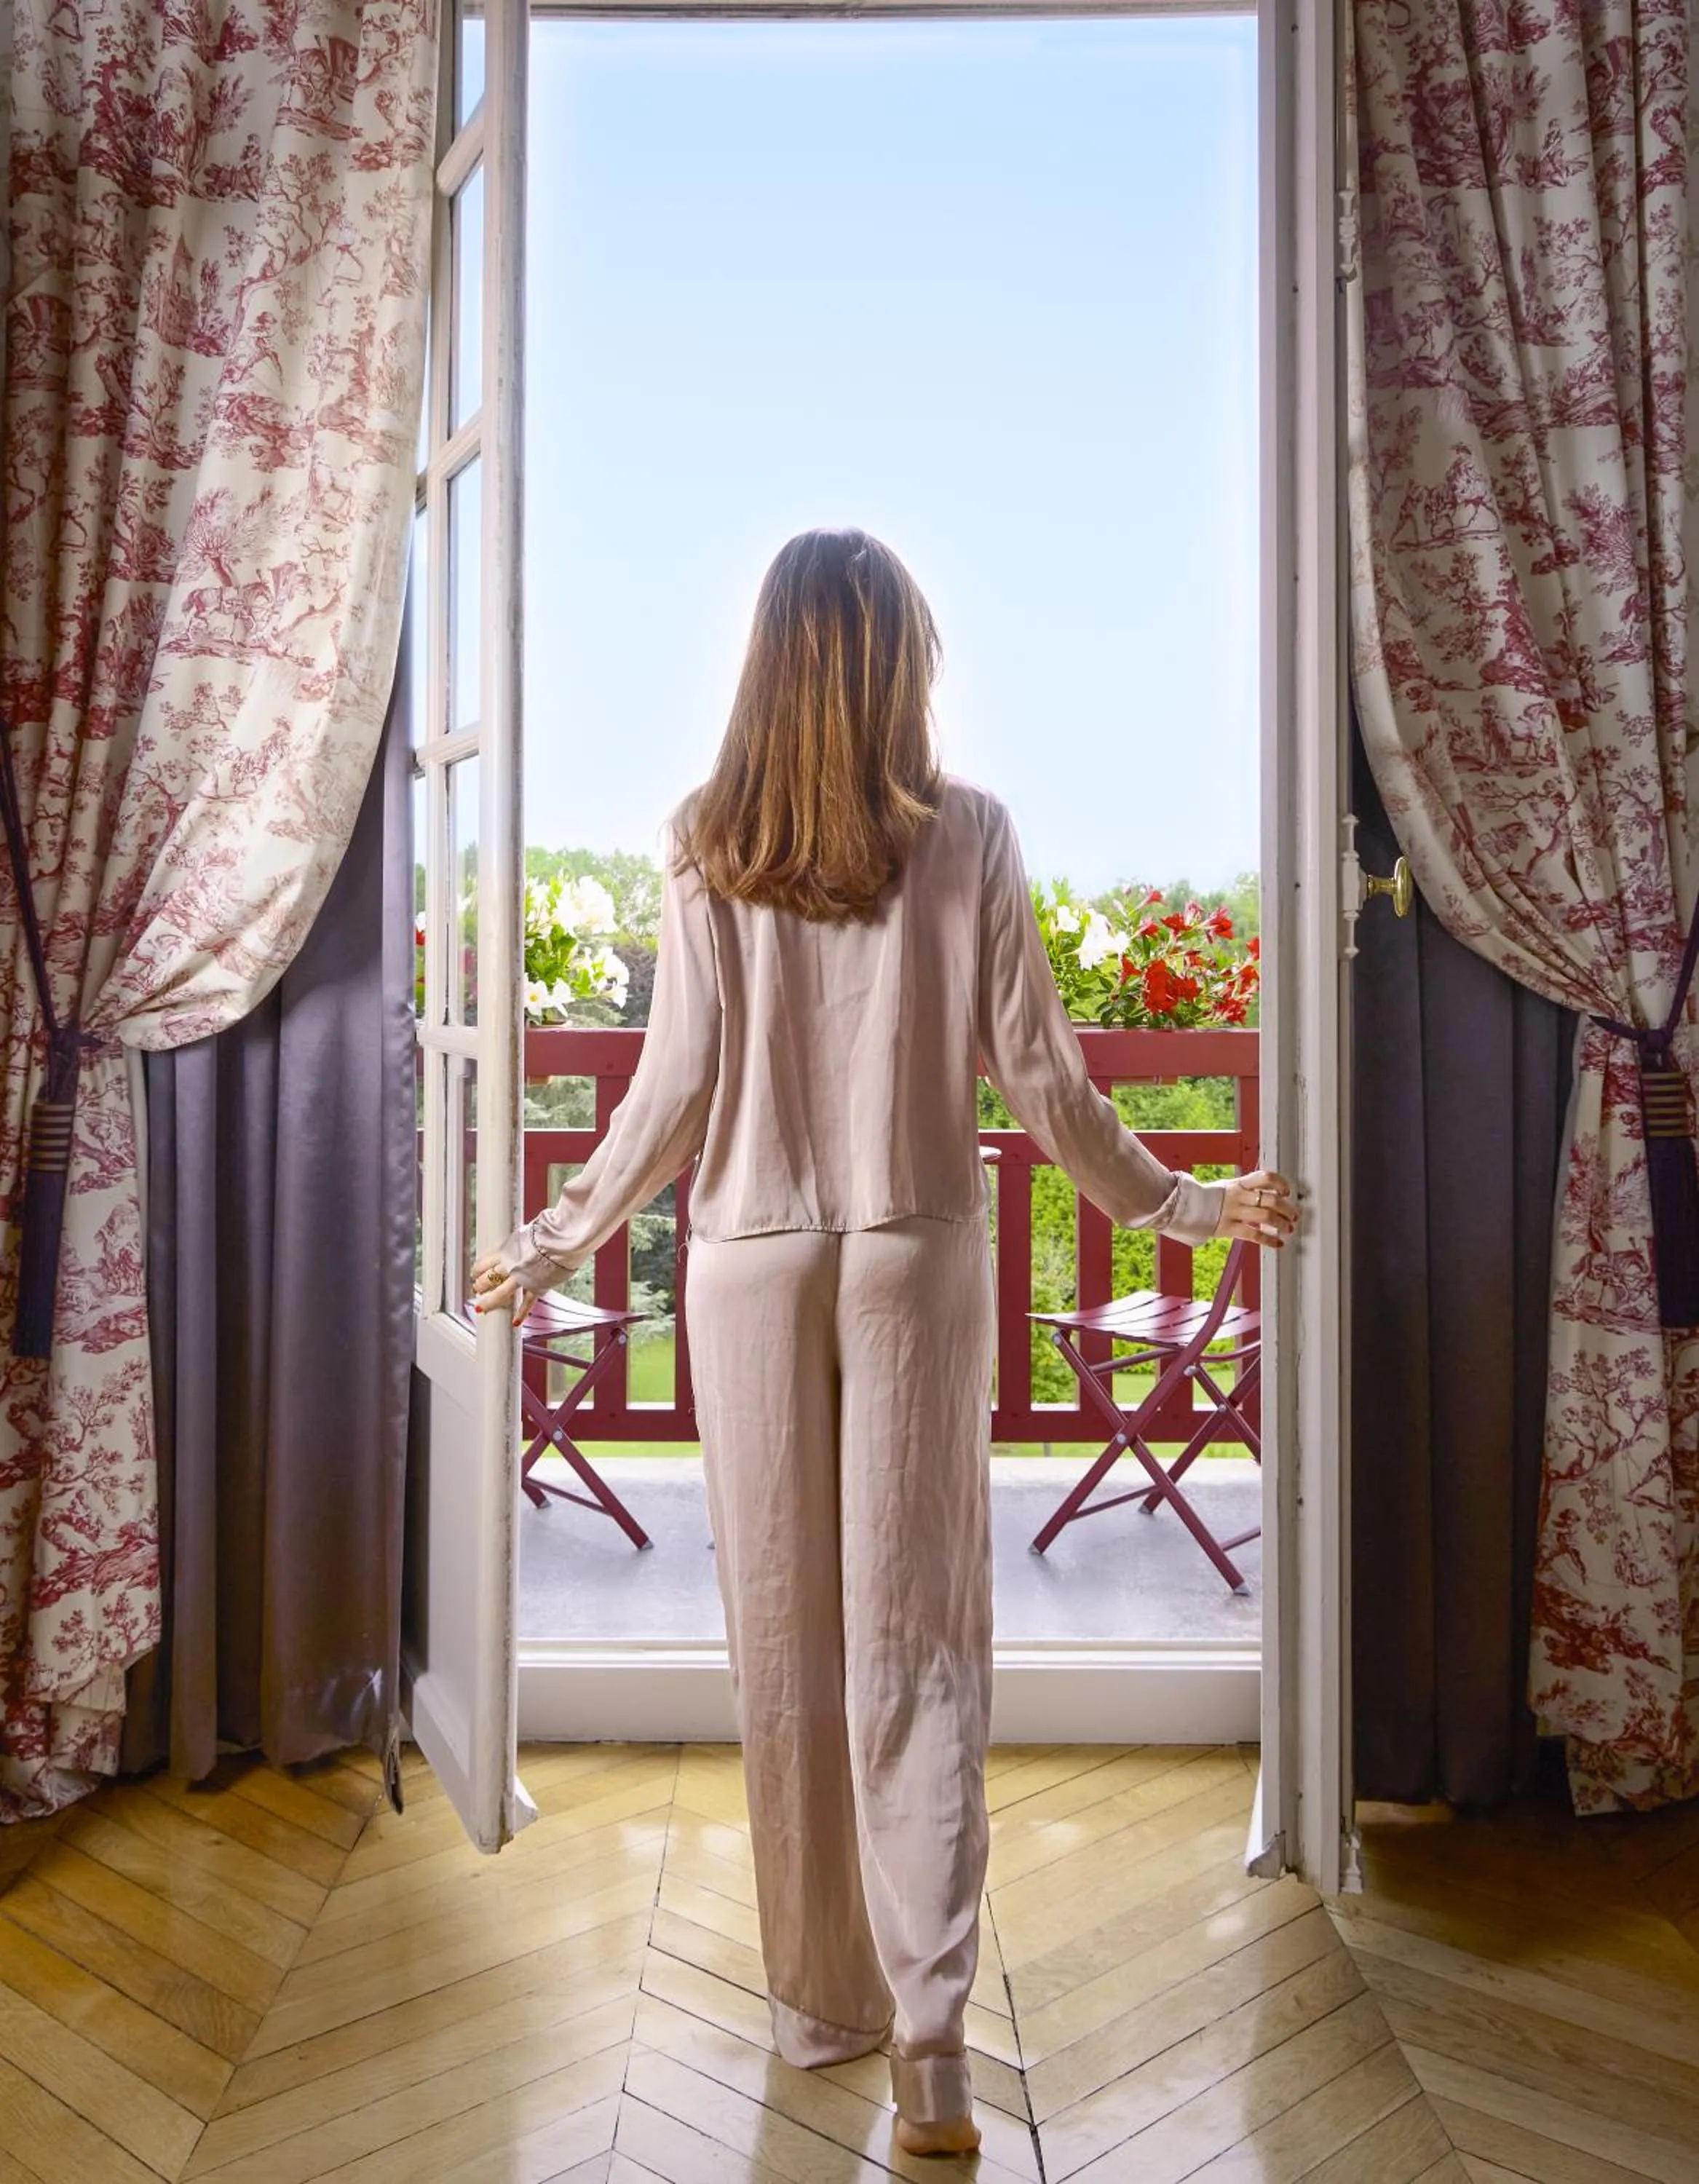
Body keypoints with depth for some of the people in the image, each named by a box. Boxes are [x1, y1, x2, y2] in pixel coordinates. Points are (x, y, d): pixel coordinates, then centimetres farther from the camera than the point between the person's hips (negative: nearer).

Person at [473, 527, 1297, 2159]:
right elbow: (1038, 1077, -2)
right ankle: (928, 2037, 5)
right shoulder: (967, 835, -3)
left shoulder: (707, 847, -3)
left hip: (753, 1264, 1)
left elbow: (676, 1090, -3)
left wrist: (552, 1245, 11)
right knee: (914, 1643, 6)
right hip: (915, 1259, 0)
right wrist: (1181, 1206, 12)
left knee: (783, 1636, 11)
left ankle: (819, 1998, 25)